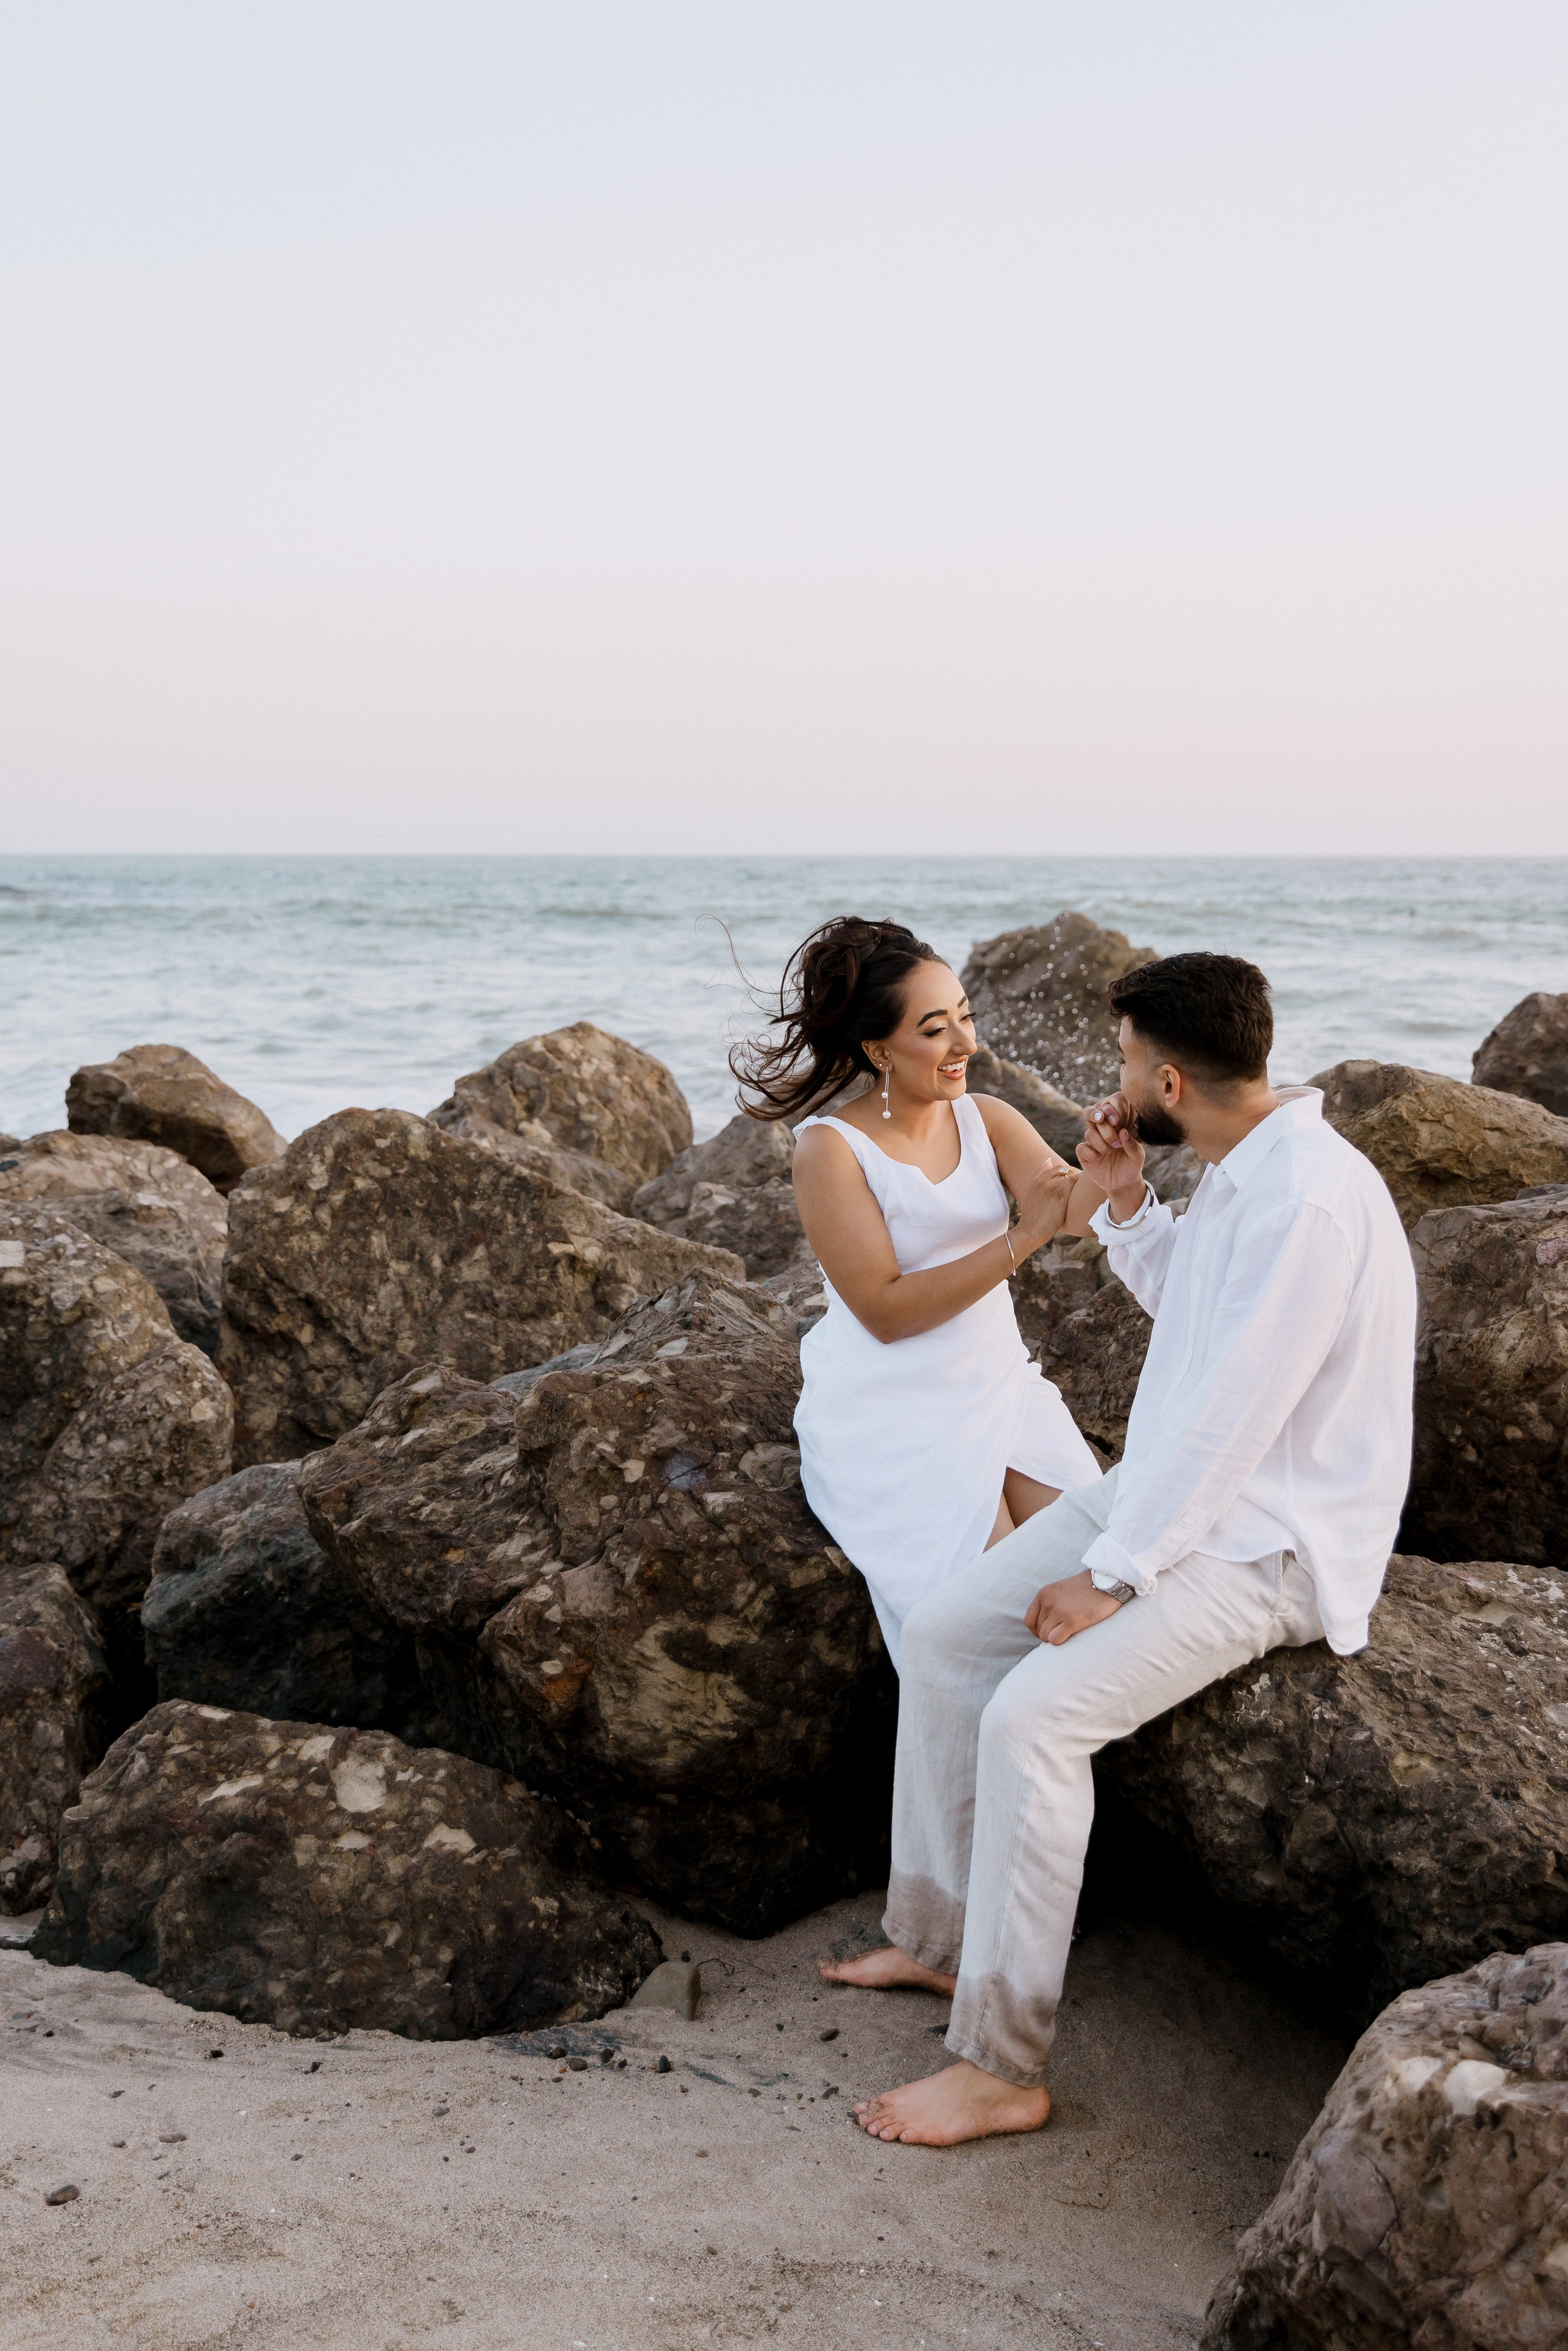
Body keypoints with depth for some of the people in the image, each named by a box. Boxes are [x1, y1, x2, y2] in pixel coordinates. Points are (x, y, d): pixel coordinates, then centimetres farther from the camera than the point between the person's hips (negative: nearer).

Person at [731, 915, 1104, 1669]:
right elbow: (886, 1310, -18)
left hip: (998, 1386, 5)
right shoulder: (831, 1147, -12)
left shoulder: (984, 1119, 3)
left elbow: (1076, 1209, -15)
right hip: (892, 1417, -5)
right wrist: (1021, 1240, -24)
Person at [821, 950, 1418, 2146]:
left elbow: (1231, 1415, -26)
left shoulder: (1310, 1201, -26)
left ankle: (1003, 2067, -12)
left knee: (1033, 1716, -24)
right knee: (942, 1632, 5)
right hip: (1178, 1494, 10)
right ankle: (941, 1936, 18)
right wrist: (1125, 1203, 7)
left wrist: (1113, 1576, -20)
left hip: (1270, 1543, -10)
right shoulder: (1242, 1168, 6)